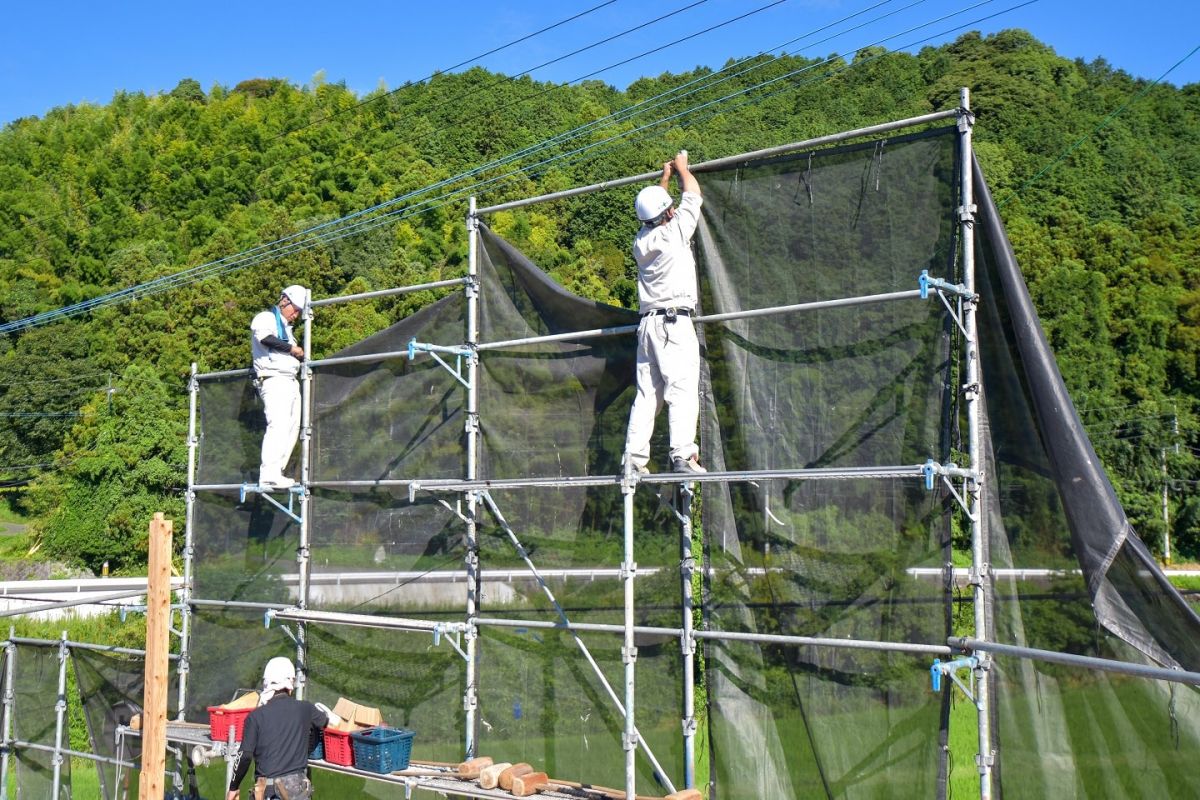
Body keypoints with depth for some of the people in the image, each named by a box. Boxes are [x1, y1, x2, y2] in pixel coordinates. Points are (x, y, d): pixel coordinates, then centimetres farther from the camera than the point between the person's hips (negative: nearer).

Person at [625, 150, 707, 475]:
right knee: (682, 388, -11)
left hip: (647, 323, 7)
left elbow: (653, 207, 33)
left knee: (646, 393, 6)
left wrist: (665, 177, 44)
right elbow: (693, 193, 9)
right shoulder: (674, 232, -5)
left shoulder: (641, 240, 12)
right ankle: (682, 455, -21)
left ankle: (634, 458, 3)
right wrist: (681, 167, 27)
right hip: (675, 321, -7)